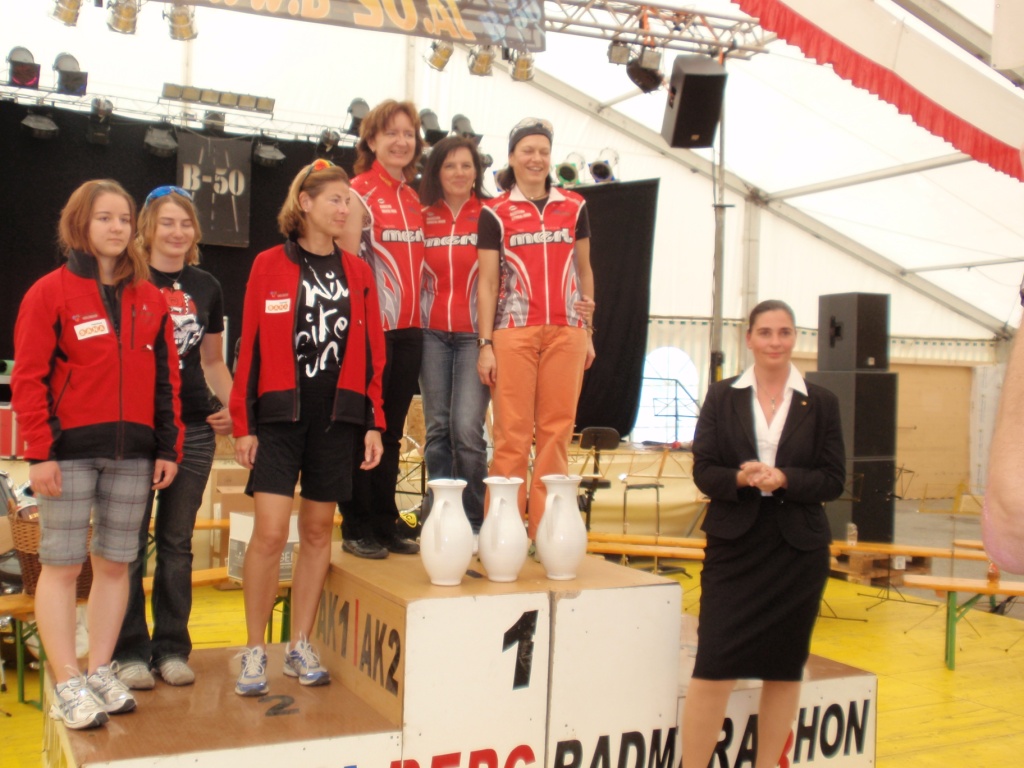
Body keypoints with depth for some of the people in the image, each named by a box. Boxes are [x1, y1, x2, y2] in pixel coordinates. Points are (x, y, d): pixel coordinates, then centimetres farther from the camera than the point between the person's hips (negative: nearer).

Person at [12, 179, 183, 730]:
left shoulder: (150, 298, 11)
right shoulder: (50, 292, -1)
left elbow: (166, 378, 11)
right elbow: (29, 379, -6)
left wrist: (168, 448, 6)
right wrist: (40, 452, -12)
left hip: (133, 453, 4)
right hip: (70, 451, -4)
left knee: (115, 563, 9)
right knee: (62, 565, 0)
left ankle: (100, 672, 21)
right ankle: (67, 685, 8)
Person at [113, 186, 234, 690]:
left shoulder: (207, 288, 11)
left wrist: (232, 404, 1)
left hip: (194, 429, 3)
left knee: (177, 540, 9)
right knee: (130, 542, 1)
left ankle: (172, 647, 19)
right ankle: (129, 651, 12)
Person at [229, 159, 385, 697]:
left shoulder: (356, 272, 10)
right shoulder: (270, 266, 2)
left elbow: (371, 352, 8)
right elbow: (250, 348, -1)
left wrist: (373, 423, 2)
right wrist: (244, 424, -6)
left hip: (337, 418, 3)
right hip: (280, 415, -3)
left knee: (318, 532, 8)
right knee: (270, 531, -10)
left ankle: (300, 646, 20)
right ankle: (255, 651, 6)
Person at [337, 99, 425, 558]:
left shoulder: (414, 198, 15)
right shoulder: (358, 193, -5)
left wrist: (418, 315, 9)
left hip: (408, 329, 6)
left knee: (392, 431, 11)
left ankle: (386, 524, 20)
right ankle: (357, 529, 11)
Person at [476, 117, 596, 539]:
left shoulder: (574, 207, 10)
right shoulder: (495, 212, 4)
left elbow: (584, 270, 15)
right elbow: (487, 282, 3)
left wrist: (589, 330, 11)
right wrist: (485, 344, -4)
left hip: (565, 332, 2)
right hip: (513, 332, -2)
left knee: (557, 430, 3)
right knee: (512, 433, -2)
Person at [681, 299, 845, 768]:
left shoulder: (821, 403, 4)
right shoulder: (722, 397, 3)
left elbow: (833, 481, 1)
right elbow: (703, 471, 0)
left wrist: (785, 479, -17)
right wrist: (739, 478, -20)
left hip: (798, 550, 1)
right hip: (733, 545, -1)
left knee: (784, 668, 9)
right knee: (713, 668, -3)